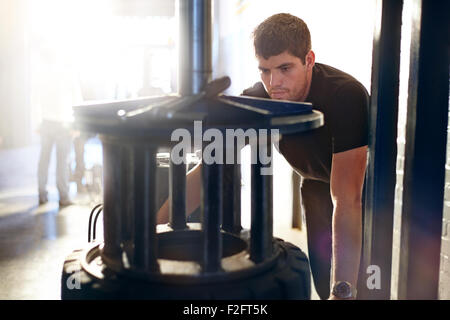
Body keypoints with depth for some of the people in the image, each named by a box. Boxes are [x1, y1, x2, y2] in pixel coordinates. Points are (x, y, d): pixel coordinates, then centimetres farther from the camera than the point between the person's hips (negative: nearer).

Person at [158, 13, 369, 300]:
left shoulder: (346, 96, -36)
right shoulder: (256, 100, -22)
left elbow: (347, 200, -42)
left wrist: (344, 291, -45)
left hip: (364, 181, -4)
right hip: (317, 183, 4)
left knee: (363, 276, -10)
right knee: (323, 279, 2)